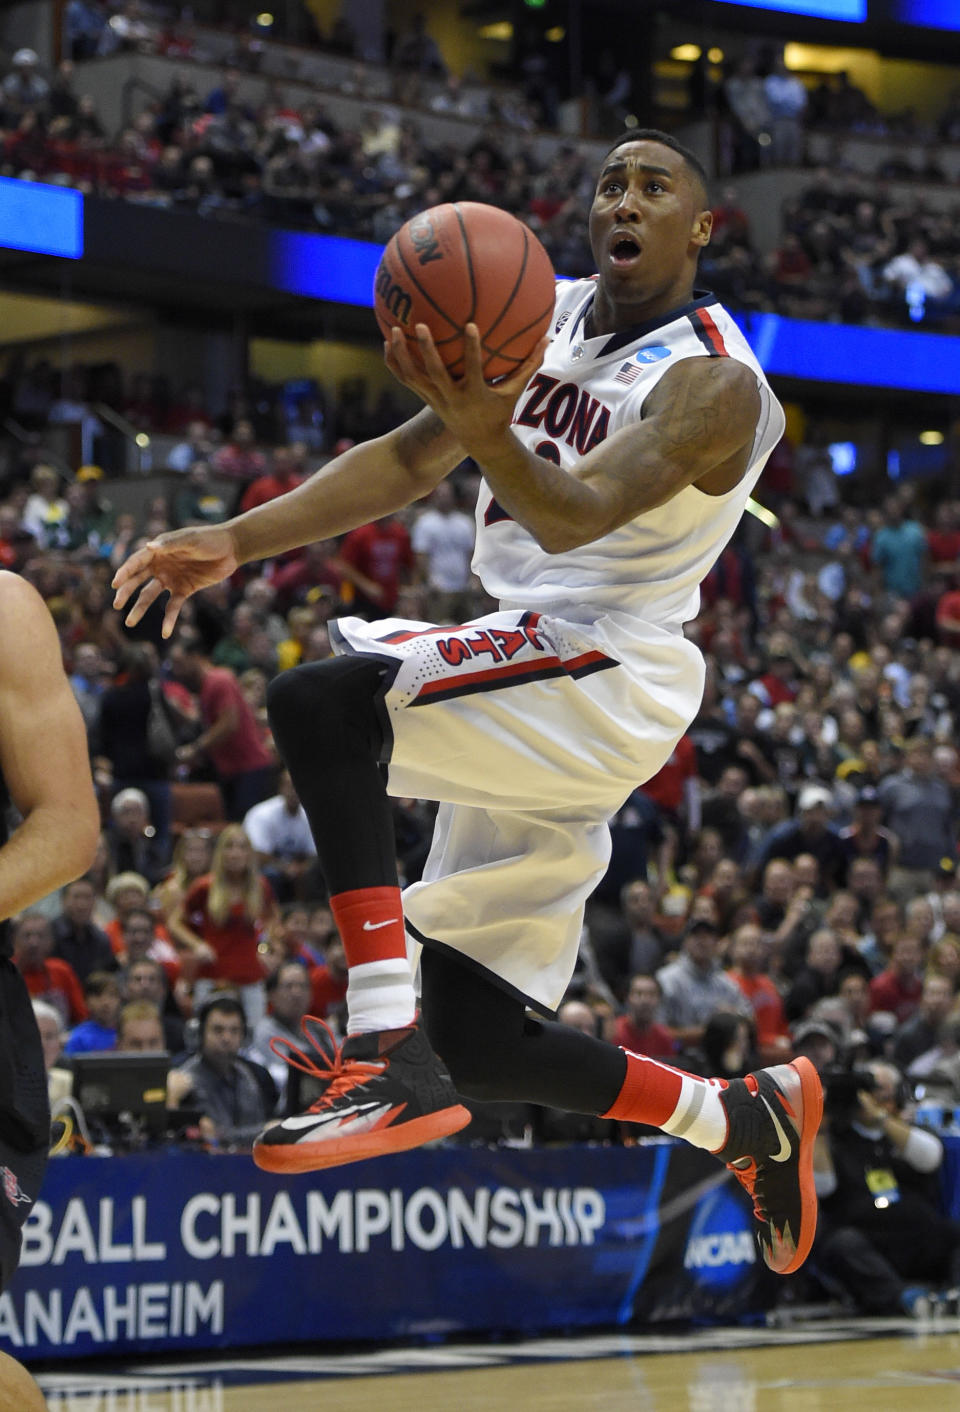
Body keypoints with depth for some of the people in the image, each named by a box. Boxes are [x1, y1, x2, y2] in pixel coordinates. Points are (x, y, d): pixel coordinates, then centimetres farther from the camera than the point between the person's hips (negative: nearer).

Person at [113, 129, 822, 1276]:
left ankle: (393, 1061, -33)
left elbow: (575, 515, -29)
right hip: (525, 683, 8)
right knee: (475, 1038, 7)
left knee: (318, 702, -31)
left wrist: (490, 435, -49)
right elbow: (407, 461, 12)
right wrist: (236, 542, 2)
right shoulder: (547, 317, 11)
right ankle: (746, 1120, 25)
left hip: (604, 679, -8)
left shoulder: (714, 384, -13)